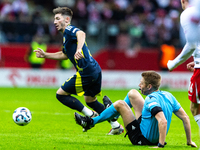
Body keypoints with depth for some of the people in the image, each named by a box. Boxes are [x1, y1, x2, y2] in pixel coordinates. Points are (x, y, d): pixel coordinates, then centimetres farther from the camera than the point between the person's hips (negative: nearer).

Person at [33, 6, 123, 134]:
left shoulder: (69, 30, -8)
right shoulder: (66, 34, 23)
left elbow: (81, 34, -32)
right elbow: (64, 55, 36)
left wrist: (79, 49, -48)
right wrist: (45, 55, 32)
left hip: (86, 71, -10)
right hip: (95, 70, 10)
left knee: (61, 94, -1)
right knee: (90, 100, 26)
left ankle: (91, 115, -4)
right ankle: (116, 126, 25)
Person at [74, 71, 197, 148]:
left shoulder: (152, 100, -29)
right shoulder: (168, 96, -4)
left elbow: (163, 121, -44)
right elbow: (185, 117, -2)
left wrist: (161, 145, -42)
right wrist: (189, 141, 3)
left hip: (142, 139, -8)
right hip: (154, 137, 9)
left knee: (120, 104, -5)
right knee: (132, 93, 19)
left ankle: (91, 122, 11)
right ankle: (113, 116, 46)